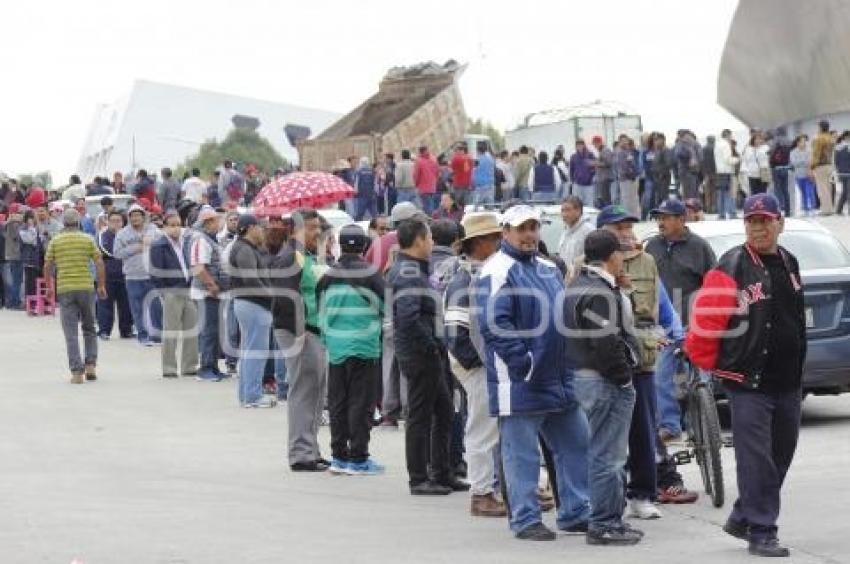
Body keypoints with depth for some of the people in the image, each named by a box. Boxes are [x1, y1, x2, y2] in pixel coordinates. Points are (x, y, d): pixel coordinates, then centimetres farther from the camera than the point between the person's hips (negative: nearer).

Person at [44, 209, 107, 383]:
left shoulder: (55, 241, 3)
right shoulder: (88, 239, 2)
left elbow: (47, 267, 3)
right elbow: (99, 264, -2)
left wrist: (49, 287, 15)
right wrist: (101, 286, 7)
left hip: (64, 290, 0)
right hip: (86, 288, 0)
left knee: (71, 333, 1)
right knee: (89, 329, 17)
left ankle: (76, 372, -5)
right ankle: (90, 365, 7)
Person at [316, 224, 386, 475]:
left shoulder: (328, 277, 1)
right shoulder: (370, 275, -11)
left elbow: (321, 313, 9)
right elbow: (385, 306, -2)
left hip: (335, 348, 4)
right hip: (364, 348, -4)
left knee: (337, 403, 11)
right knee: (361, 403, 1)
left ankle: (339, 455, 16)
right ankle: (358, 458, 2)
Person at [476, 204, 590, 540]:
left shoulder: (549, 269, 18)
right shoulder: (497, 272, -9)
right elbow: (494, 325, -18)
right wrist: (524, 363, -21)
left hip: (560, 380, 8)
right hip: (519, 383, -8)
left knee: (575, 443, 11)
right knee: (521, 452, -2)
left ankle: (575, 513, 20)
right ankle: (525, 520, 4)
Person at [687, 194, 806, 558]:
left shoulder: (789, 263, 12)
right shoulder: (733, 267, -12)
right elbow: (706, 318, -13)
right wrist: (711, 364, -5)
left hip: (788, 381, 8)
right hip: (748, 382, -7)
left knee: (781, 456, 13)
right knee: (756, 459, -7)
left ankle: (743, 519, 27)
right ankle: (761, 533, -2)